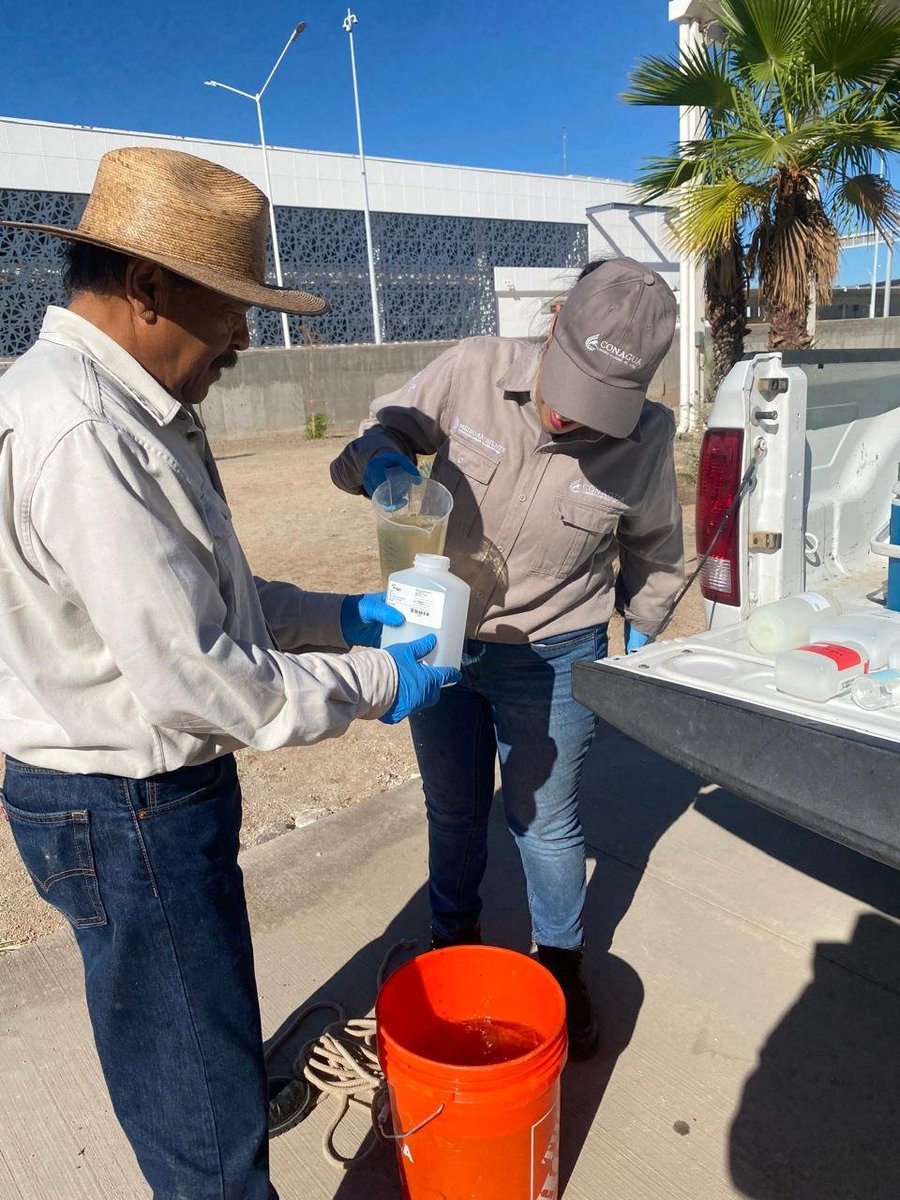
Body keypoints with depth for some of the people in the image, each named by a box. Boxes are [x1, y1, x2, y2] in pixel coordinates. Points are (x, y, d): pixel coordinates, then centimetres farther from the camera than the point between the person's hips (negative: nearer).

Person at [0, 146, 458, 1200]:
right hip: (126, 813, -10)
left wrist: (338, 615, 6)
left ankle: (233, 1090, 59)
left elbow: (190, 595, 13)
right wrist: (374, 681, -15)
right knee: (204, 1114, 10)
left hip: (154, 792, 11)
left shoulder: (115, 406, 8)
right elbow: (194, 678, -27)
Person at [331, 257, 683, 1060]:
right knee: (453, 811, 21)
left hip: (550, 662, -2)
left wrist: (638, 636, 8)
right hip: (441, 640, 2)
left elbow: (655, 553, 4)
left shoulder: (646, 440, -15)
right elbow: (386, 427, -3)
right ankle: (453, 934, 49)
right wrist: (378, 460, -26)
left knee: (546, 823, 13)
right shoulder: (474, 371, -16)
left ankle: (562, 961, 42)